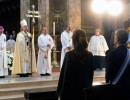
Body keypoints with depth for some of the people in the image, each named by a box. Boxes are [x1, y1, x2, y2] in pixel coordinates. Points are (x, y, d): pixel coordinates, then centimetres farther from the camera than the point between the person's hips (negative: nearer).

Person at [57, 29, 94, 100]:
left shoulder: (69, 55, -13)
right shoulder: (90, 55, -1)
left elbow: (63, 75, -10)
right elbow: (91, 75, 7)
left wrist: (59, 92, -3)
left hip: (70, 91, -3)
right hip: (85, 90, 3)